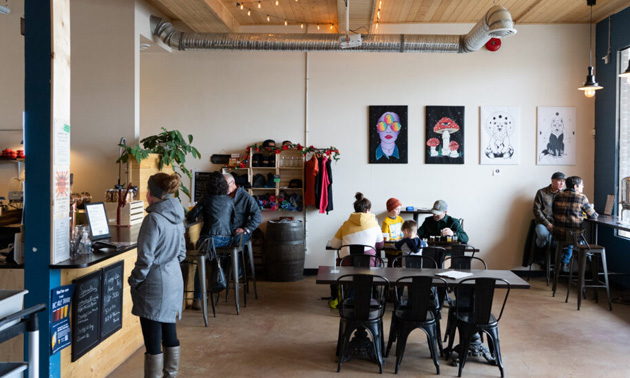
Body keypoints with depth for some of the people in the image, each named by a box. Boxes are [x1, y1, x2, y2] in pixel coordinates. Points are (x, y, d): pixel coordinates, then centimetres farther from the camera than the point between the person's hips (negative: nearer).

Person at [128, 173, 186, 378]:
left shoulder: (154, 219, -19)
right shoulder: (177, 216, 5)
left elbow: (146, 257, -18)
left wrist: (134, 281, -6)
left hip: (155, 284, -9)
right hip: (174, 280, 9)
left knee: (152, 340, 0)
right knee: (169, 332, 17)